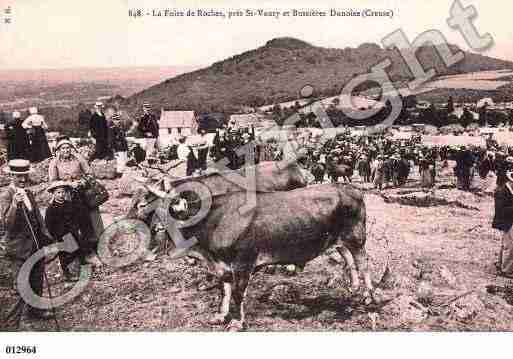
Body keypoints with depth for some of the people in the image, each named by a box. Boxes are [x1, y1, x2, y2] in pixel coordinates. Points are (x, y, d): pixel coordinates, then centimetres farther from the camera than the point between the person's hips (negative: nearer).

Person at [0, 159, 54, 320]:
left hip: (37, 243, 7)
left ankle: (35, 308, 33)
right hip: (20, 248, -7)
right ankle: (20, 312, 19)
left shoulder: (28, 193, 10)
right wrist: (15, 204, -36)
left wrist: (46, 236, 16)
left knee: (37, 280, 18)